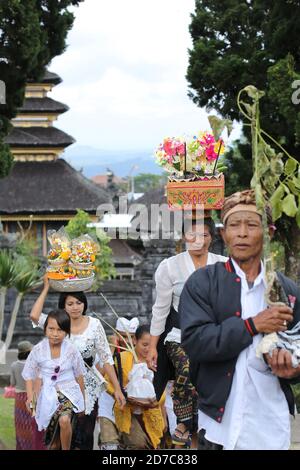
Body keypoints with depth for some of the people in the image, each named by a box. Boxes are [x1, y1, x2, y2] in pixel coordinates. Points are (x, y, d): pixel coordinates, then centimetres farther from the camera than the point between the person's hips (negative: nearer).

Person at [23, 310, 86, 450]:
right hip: (48, 395, 2)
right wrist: (30, 395, -11)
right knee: (53, 442, 9)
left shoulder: (71, 350, -9)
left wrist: (82, 399, 11)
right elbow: (29, 374, 2)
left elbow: (79, 375, 4)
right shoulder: (38, 350, -8)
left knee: (64, 420, -31)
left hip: (68, 392, -2)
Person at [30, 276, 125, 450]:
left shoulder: (94, 324, -4)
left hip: (88, 385, -1)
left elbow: (106, 358, -4)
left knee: (85, 435, 0)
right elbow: (34, 316, -19)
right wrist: (46, 287, -10)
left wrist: (117, 389, -7)